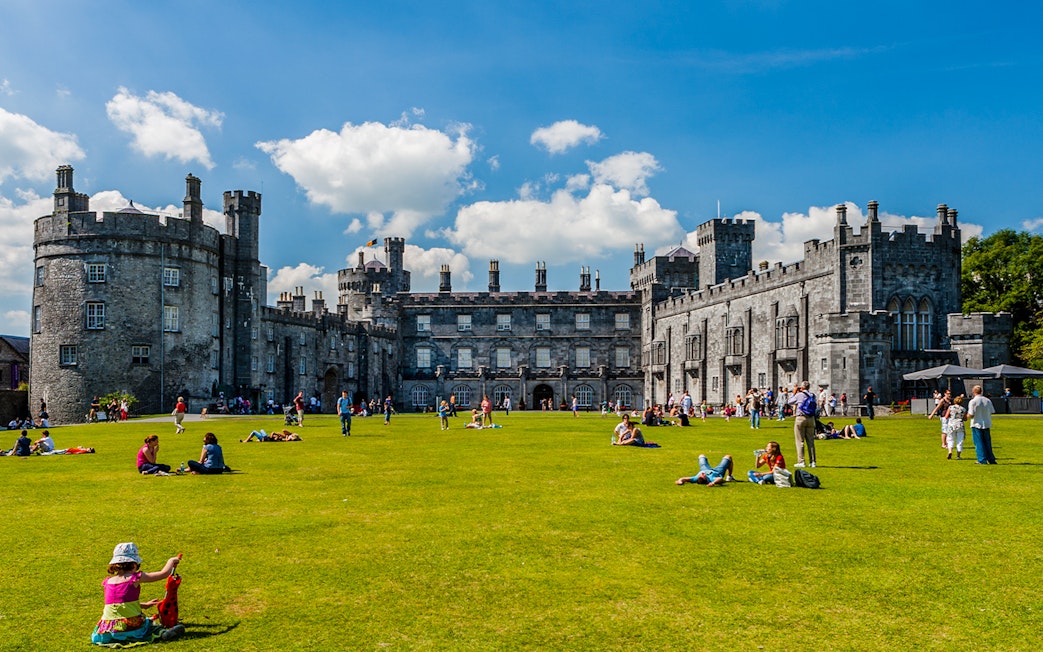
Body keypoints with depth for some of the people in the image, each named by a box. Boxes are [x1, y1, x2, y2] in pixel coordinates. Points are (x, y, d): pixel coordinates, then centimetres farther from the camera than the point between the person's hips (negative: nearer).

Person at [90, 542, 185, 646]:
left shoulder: (107, 582, 8)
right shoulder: (135, 578, -8)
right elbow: (164, 573, -9)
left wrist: (144, 605, 29)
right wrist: (171, 561, 12)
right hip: (131, 627, -3)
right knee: (152, 624, 20)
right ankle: (163, 633, -5)